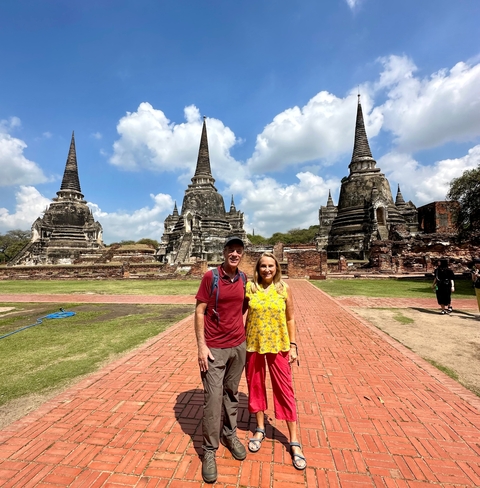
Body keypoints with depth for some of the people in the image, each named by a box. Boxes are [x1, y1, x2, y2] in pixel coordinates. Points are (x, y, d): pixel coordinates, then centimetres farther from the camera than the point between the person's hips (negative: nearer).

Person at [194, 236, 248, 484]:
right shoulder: (210, 277, -13)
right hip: (214, 348, -4)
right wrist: (201, 345, -15)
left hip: (238, 346, 5)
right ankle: (209, 450, 23)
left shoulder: (243, 278, 1)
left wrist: (243, 327, 8)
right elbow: (199, 311, -12)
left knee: (232, 393, 20)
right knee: (213, 398, 3)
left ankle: (230, 434, 41)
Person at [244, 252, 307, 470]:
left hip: (278, 345, 0)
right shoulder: (249, 287, -7)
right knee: (255, 386, 16)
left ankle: (294, 441, 26)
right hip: (253, 344, 1)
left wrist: (293, 345, -1)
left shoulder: (284, 289, -6)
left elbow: (290, 319, 1)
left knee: (285, 390, 8)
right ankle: (260, 429, 39)